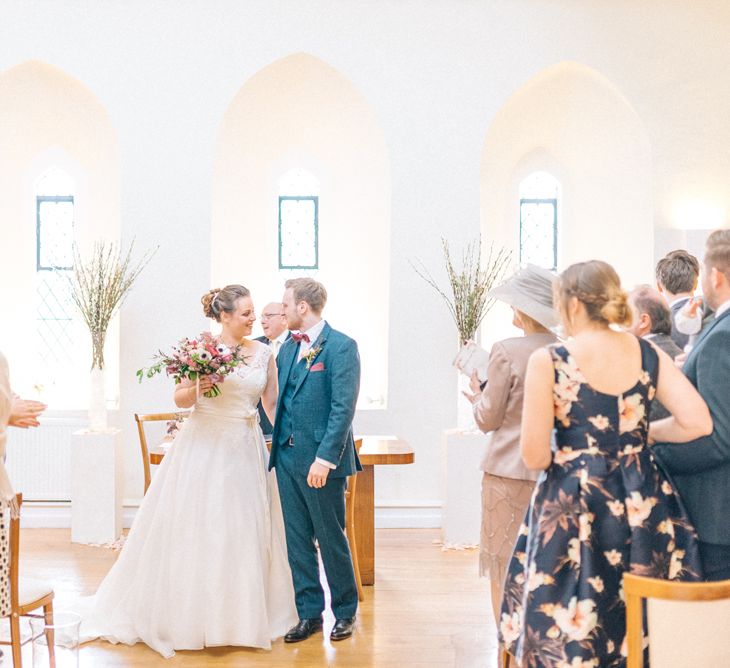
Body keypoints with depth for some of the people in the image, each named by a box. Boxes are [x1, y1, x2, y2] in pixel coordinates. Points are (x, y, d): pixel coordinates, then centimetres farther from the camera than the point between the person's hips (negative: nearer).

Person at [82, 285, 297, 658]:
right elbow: (180, 400, 0)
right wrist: (198, 389, -20)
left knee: (243, 532, 7)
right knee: (192, 529, 3)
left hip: (244, 451, 3)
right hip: (202, 448, -3)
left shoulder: (264, 353, 5)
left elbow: (272, 404, 10)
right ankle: (187, 615, 17)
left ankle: (241, 616, 22)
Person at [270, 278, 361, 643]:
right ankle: (309, 613, 23)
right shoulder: (287, 348, 12)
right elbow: (279, 400, 15)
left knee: (331, 538, 6)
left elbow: (343, 407, -16)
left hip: (321, 460, -7)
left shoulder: (341, 346, -10)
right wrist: (276, 441, 4)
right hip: (287, 456, 7)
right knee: (297, 539, 11)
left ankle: (345, 612, 24)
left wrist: (325, 457, -20)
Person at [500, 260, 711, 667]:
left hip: (573, 510, -4)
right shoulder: (648, 354, 0)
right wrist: (643, 433, 10)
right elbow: (698, 423, -5)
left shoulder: (548, 362, -11)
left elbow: (533, 456, -13)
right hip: (644, 505, 4)